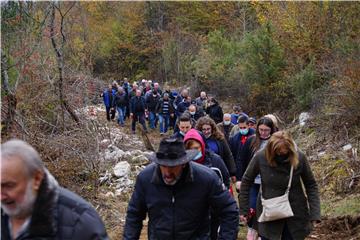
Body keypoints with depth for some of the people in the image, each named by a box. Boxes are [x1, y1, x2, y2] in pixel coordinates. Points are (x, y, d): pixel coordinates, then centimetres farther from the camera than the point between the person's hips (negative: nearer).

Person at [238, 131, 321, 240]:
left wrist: (314, 213, -11)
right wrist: (243, 209, -1)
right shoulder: (261, 157, -16)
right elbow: (246, 181, -3)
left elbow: (311, 185, -3)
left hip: (295, 213, 0)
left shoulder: (299, 157, -15)